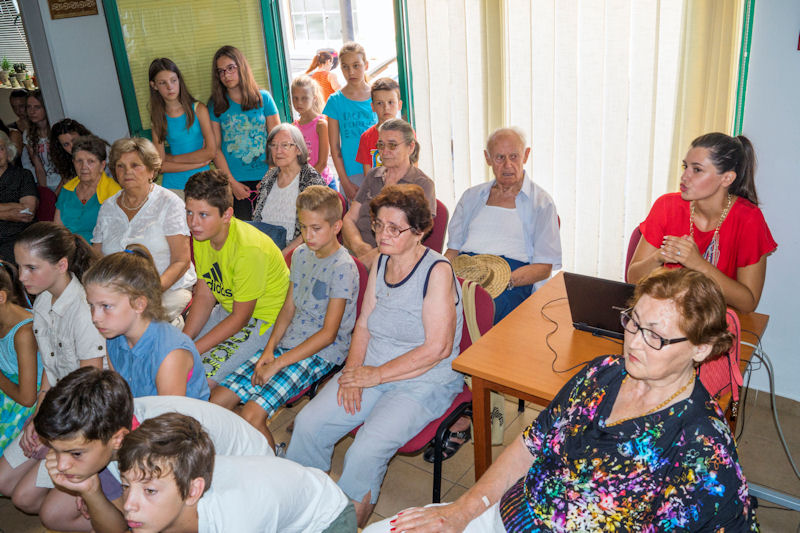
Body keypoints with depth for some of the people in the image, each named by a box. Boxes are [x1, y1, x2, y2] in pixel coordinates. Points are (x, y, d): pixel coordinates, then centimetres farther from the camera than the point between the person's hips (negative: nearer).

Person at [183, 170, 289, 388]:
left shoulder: (249, 248, -30)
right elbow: (204, 297, 1)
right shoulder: (202, 235, -5)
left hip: (264, 319, -8)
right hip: (228, 310, 8)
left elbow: (240, 317, -22)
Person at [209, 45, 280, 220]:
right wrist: (232, 182, -6)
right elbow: (215, 148, 2)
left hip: (265, 177, 0)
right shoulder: (215, 105, 4)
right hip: (235, 181, 0)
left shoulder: (263, 98, 4)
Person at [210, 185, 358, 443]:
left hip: (322, 353, -7)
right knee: (218, 398, -4)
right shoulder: (300, 254, 9)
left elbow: (329, 333, -17)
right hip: (288, 342, 8)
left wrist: (278, 364, -17)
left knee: (251, 414, -22)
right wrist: (269, 350, -1)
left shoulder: (343, 267, -15)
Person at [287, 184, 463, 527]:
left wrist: (377, 374, -16)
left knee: (366, 451, -24)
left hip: (424, 381, -6)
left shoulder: (437, 271, -16)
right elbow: (364, 325, 12)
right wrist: (352, 371, -6)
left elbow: (438, 348, -19)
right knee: (308, 424, -9)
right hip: (371, 370, 6)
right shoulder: (381, 262, 6)